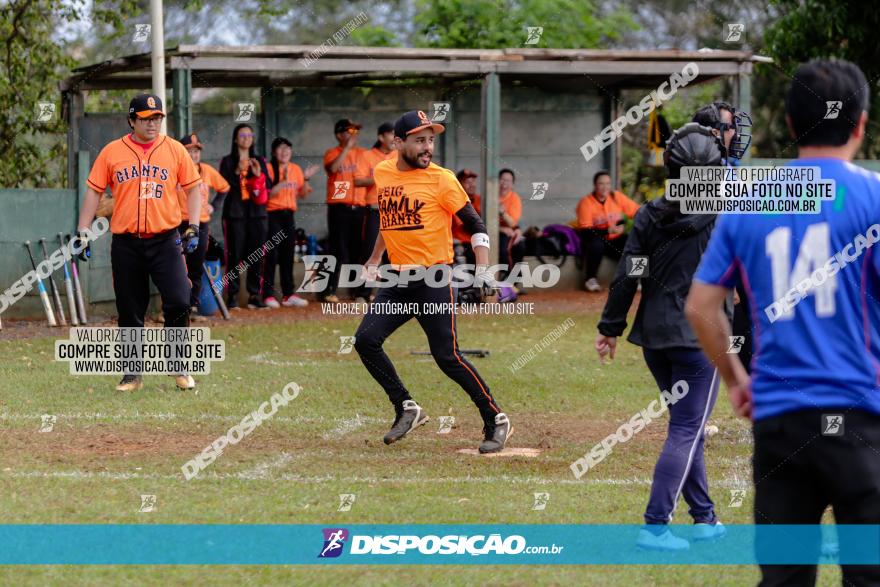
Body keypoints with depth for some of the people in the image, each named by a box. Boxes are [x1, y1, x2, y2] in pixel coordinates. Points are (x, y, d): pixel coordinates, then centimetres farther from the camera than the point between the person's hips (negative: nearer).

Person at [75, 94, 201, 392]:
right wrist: (82, 233, 1)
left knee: (178, 302, -12)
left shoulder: (174, 149, 5)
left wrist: (193, 227, -1)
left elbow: (193, 188, 10)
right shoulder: (112, 152, 4)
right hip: (125, 243, 1)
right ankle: (132, 374, 17)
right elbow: (94, 191, 7)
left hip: (165, 240, -1)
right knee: (129, 312, 5)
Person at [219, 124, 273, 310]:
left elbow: (268, 186, 10)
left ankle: (255, 295, 4)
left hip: (257, 212, 3)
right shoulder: (228, 161, 5)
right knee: (234, 255, -7)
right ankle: (232, 296, -5)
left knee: (257, 255, 0)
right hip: (234, 213, -3)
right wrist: (237, 172, -16)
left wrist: (259, 175, -8)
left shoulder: (259, 161, 15)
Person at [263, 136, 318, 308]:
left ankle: (288, 294, 9)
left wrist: (306, 179, -1)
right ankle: (269, 295, -5)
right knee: (272, 255, -7)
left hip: (289, 215, 5)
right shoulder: (269, 168, -6)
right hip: (272, 215, -5)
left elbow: (302, 194, 14)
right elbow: (268, 193, -14)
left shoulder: (296, 169, 10)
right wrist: (284, 181, -23)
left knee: (288, 255, 6)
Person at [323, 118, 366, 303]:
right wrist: (347, 147, -17)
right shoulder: (332, 153, 2)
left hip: (358, 208, 4)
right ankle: (330, 291, -4)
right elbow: (332, 168, -20)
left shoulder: (362, 154, 13)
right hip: (339, 208, -4)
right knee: (339, 251, -8)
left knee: (357, 251, 7)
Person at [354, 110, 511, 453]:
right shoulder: (382, 173, 9)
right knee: (366, 340, -7)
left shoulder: (441, 180, -8)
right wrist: (375, 259, 29)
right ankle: (407, 409, 6)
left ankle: (496, 421, 3)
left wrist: (483, 272, -17)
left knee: (447, 357, -10)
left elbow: (475, 225, -6)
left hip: (433, 281, -6)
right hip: (397, 281, 6)